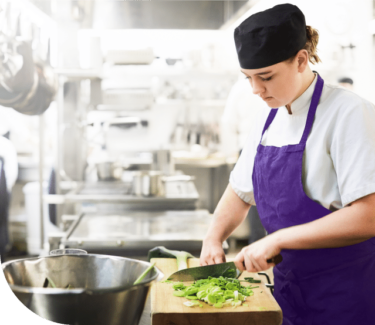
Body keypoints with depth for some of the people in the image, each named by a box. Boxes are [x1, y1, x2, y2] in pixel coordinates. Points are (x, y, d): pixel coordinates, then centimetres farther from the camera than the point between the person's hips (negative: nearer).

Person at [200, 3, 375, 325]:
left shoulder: (349, 114, -18)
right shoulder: (270, 118, 4)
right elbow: (241, 191, 15)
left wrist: (276, 239, -24)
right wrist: (214, 238, -1)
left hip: (345, 293, -6)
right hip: (290, 283, 6)